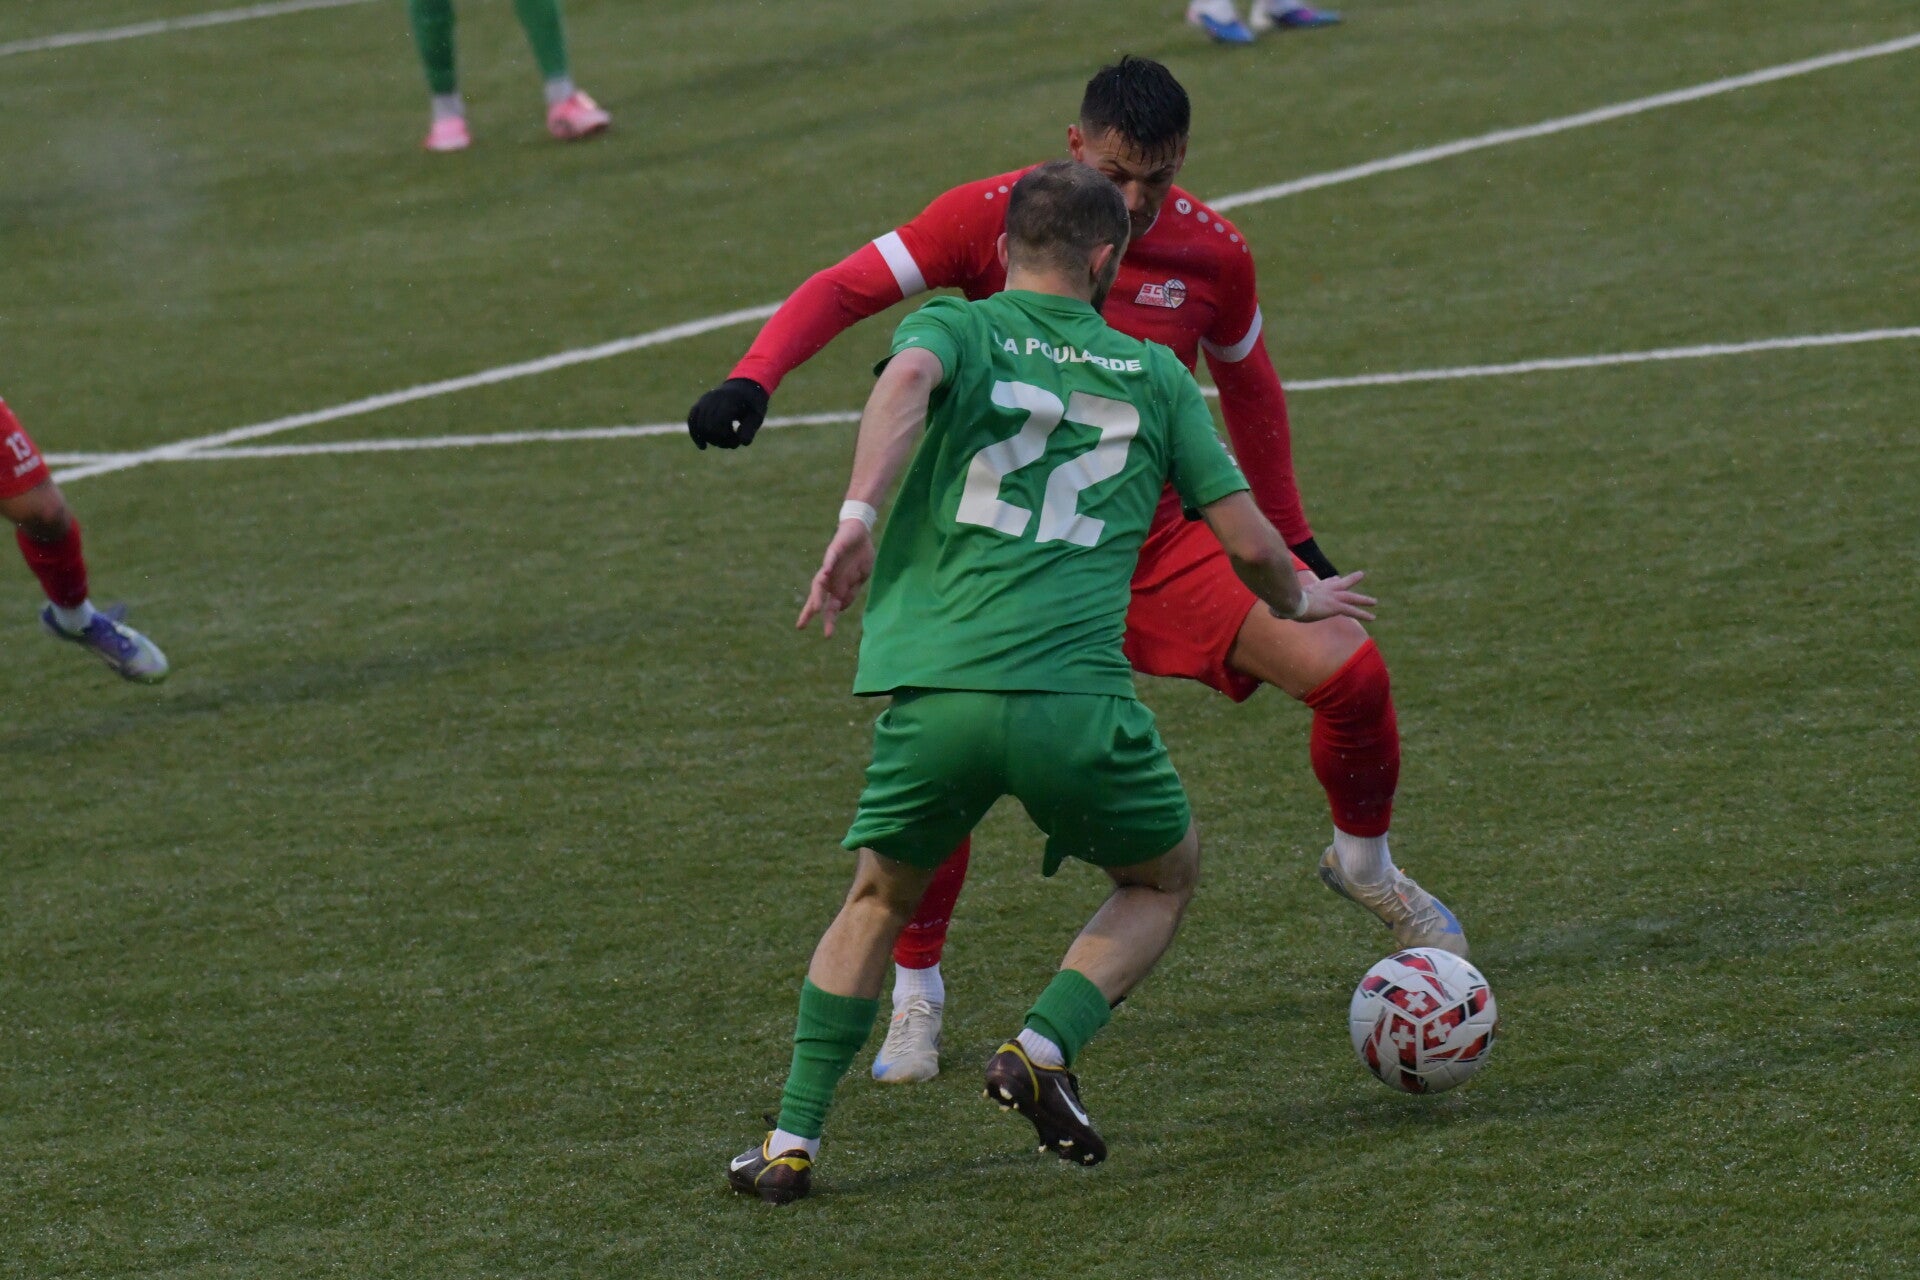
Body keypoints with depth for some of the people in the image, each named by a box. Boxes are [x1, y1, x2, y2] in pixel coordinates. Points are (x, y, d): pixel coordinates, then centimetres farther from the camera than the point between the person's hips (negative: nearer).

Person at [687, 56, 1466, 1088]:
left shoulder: (1212, 252, -5)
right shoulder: (994, 217, -13)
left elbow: (1246, 382, 13)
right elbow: (846, 288, -9)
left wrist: (1291, 537, 18)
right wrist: (753, 380, -26)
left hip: (1158, 539, 2)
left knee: (1349, 670, -11)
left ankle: (1364, 865, 20)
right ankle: (915, 994, 3)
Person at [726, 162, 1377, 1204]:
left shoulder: (956, 327, 14)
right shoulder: (1151, 375, 17)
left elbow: (908, 377, -12)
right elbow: (1248, 540, 16)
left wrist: (858, 516, -19)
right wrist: (1299, 601, 37)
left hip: (935, 694, 1)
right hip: (1074, 692, -1)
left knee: (880, 899, 25)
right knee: (1165, 878, 25)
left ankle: (792, 1143, 16)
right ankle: (1044, 1049, 2)